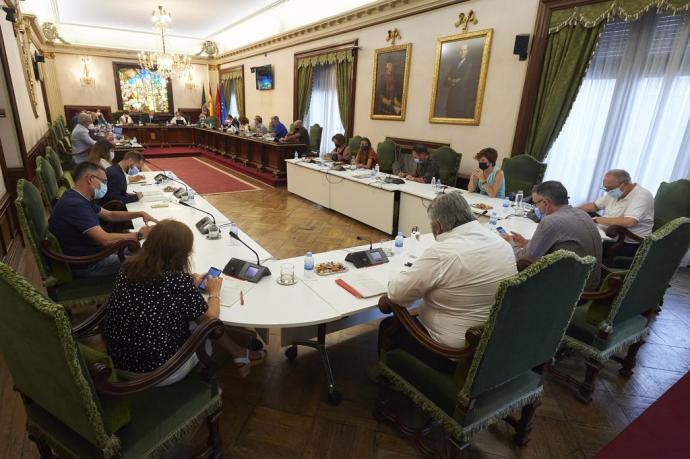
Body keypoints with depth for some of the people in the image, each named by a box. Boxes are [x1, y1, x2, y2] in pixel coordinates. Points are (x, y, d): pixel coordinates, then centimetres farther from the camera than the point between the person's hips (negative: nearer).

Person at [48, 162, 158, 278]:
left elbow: (110, 215, 16)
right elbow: (106, 239, -35)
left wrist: (140, 214, 3)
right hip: (85, 264, -10)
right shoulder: (75, 204, -30)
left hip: (88, 251, 10)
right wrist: (140, 235, -23)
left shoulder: (80, 199, 3)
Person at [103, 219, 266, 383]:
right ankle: (240, 356, 37)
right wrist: (214, 291, 5)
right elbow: (210, 318, -10)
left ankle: (239, 354, 31)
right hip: (157, 372, -6)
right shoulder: (179, 280, -27)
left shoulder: (128, 267, -9)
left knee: (192, 316, 18)